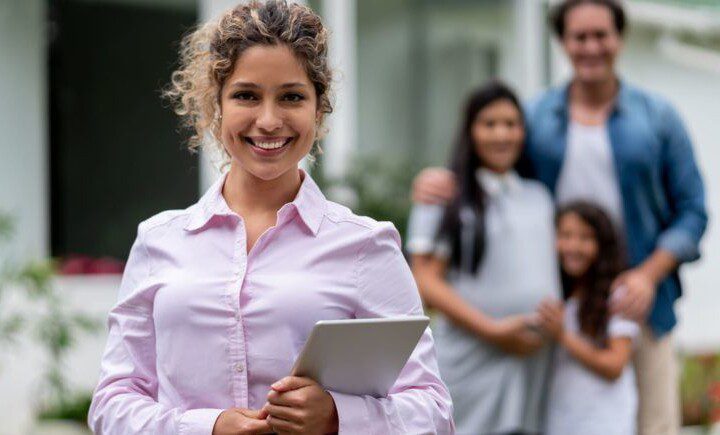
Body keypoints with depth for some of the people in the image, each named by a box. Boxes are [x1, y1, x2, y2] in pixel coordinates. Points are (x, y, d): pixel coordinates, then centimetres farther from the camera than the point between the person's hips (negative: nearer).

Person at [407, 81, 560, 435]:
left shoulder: (539, 197, 18)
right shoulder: (446, 198, 0)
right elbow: (426, 283, -6)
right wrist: (493, 330, -14)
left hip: (536, 357, 5)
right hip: (471, 361, -5)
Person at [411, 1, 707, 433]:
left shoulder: (657, 117, 9)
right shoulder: (534, 117, 11)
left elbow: (691, 210, 6)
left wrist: (648, 275, -9)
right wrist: (439, 179, -7)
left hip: (638, 304, -1)